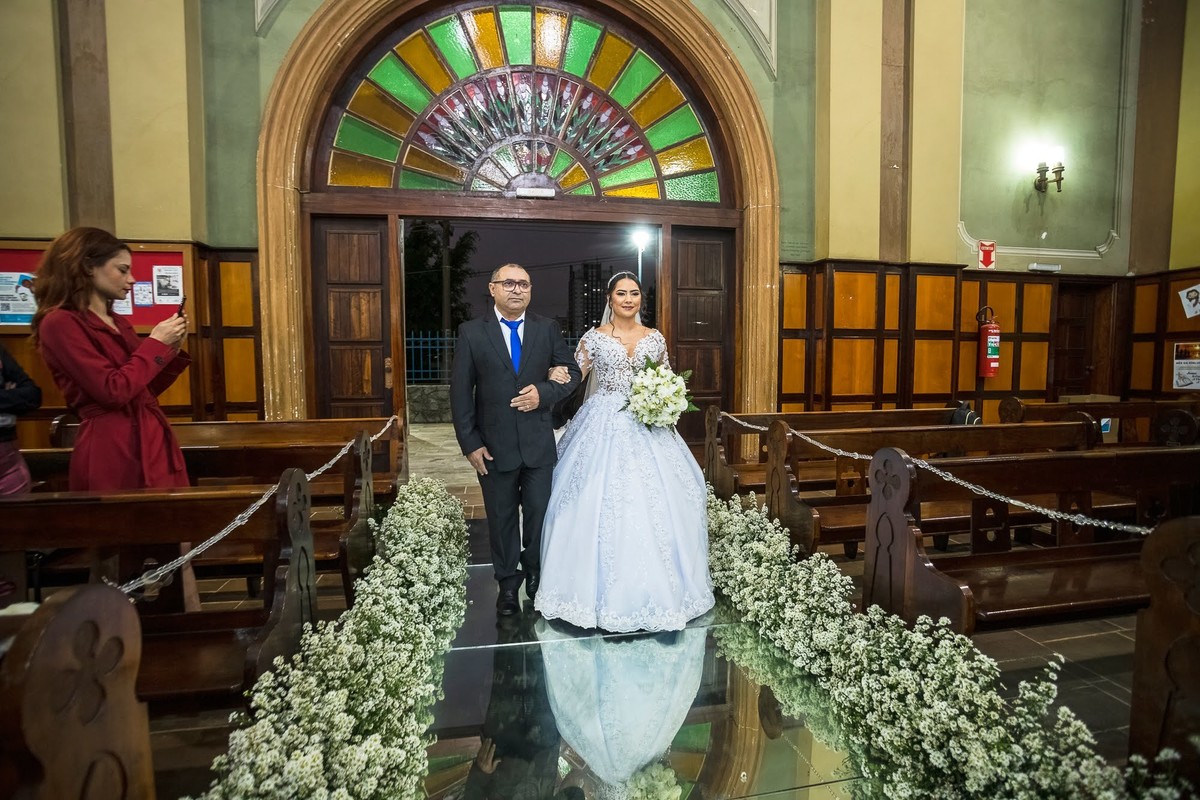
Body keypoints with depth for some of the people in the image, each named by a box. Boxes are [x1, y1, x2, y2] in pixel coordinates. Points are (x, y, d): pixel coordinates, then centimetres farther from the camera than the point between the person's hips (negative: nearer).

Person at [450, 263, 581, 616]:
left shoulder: (547, 329, 3)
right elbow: (460, 392, -4)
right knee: (501, 517, 13)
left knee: (540, 512, 13)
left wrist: (543, 393, -13)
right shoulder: (471, 332, -2)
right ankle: (508, 583, 30)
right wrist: (470, 443, -9)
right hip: (494, 444, -1)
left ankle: (535, 574, 36)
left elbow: (572, 373, 7)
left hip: (539, 443, 1)